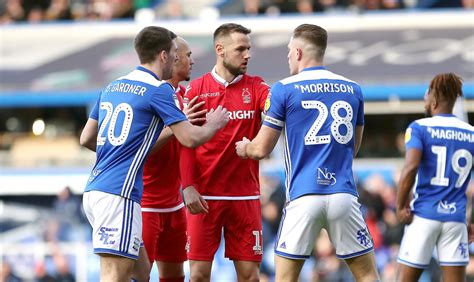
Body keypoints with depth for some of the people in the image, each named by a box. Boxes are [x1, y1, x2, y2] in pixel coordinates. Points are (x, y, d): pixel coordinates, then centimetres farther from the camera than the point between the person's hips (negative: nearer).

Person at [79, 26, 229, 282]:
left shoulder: (112, 87, 17)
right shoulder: (159, 89, -6)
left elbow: (86, 139, 22)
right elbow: (190, 138, -9)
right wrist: (213, 124, 11)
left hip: (94, 190, 9)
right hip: (119, 194, -9)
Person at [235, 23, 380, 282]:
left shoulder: (284, 89, 0)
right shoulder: (352, 89, 11)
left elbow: (262, 149, 3)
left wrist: (244, 147, 25)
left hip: (303, 197, -3)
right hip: (343, 193, 3)